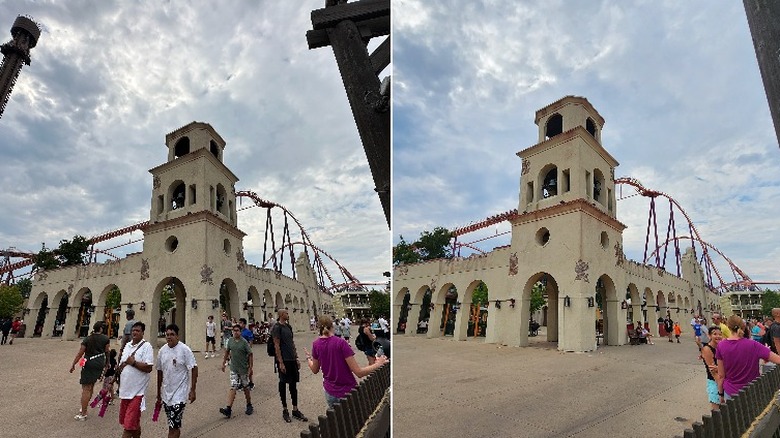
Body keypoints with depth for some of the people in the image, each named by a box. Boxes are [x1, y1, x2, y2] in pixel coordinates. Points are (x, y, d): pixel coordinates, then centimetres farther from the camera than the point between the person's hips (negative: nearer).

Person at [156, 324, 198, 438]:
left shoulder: (184, 349, -13)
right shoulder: (162, 350, 4)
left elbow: (194, 369, -11)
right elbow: (160, 371, 14)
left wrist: (192, 390, -14)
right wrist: (158, 392, 18)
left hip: (180, 394, -6)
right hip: (166, 393, 6)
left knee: (173, 426, -8)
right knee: (174, 425, 16)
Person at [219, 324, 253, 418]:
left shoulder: (244, 342, -13)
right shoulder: (230, 340, -1)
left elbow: (250, 355, -10)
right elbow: (227, 352, 15)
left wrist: (250, 368, -11)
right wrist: (223, 363, 14)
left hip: (243, 369, -3)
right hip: (233, 369, 3)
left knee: (246, 388, 10)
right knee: (233, 388, -6)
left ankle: (249, 406, 26)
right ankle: (228, 409, -7)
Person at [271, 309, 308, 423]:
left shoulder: (288, 326, 12)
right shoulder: (277, 328, -11)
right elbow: (276, 346, -15)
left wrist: (296, 358, 14)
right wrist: (281, 363, -18)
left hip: (292, 360, 7)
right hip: (284, 361, -7)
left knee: (293, 385, 10)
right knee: (283, 385, 5)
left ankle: (295, 410, 18)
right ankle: (285, 410, 17)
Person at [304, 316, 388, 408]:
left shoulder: (316, 344, -4)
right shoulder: (341, 343, -18)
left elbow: (315, 370, 9)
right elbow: (359, 372, -18)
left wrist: (308, 358, 27)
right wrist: (378, 364, -6)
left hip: (330, 392, 4)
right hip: (347, 392, -4)